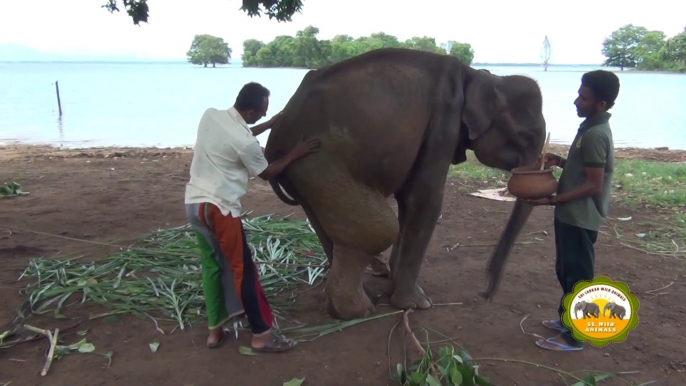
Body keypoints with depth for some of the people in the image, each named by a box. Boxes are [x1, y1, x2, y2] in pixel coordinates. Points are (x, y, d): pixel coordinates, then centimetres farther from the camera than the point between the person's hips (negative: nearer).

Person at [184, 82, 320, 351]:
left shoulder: (211, 115, 2)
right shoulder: (246, 143, -18)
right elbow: (266, 173, 0)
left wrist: (272, 123, 25)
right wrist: (294, 154, 10)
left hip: (194, 203, 8)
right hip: (219, 208, -8)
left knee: (212, 266, 16)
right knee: (242, 269, 0)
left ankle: (215, 330, 24)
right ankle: (261, 334, 8)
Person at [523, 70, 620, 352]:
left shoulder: (595, 135, -21)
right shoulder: (591, 128, 9)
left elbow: (593, 185, -23)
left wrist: (552, 200, -23)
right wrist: (560, 161, 4)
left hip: (580, 218, -10)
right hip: (572, 215, 10)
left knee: (577, 276, 1)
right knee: (567, 271, 21)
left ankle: (573, 336, 12)